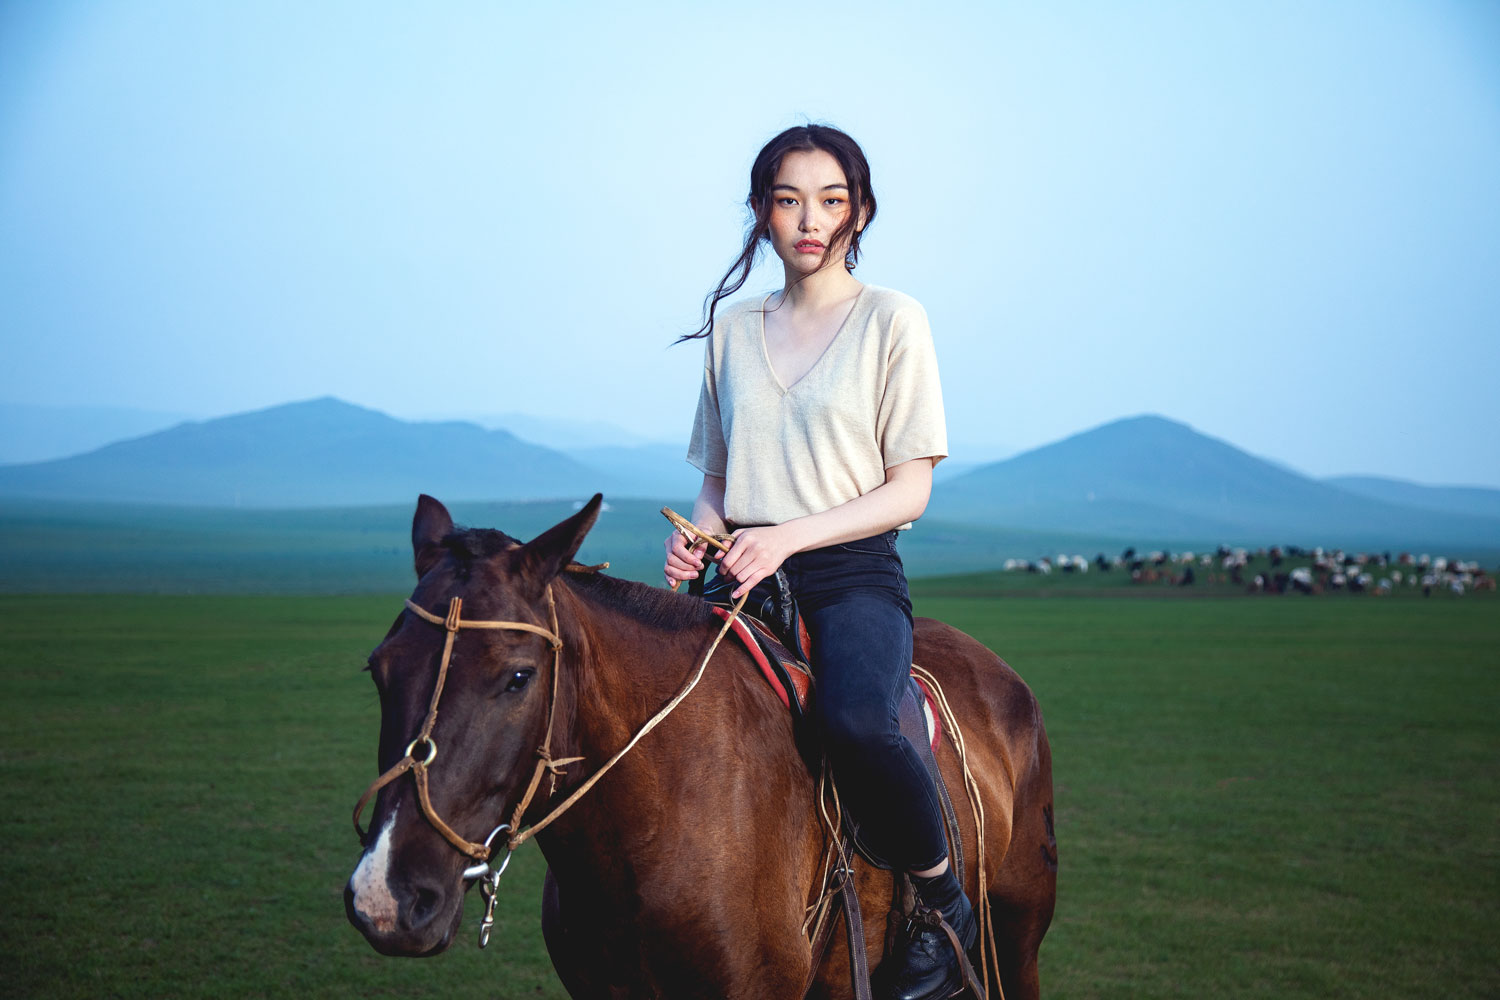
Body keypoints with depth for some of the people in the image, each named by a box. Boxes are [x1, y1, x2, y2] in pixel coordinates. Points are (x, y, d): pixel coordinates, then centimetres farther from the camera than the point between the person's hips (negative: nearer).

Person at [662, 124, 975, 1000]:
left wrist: (789, 534, -16)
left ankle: (947, 904, -8)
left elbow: (911, 488, -3)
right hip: (745, 574, 5)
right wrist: (697, 533, -2)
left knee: (855, 721, -35)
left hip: (853, 574, -4)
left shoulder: (891, 320, 3)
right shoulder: (730, 328, 15)